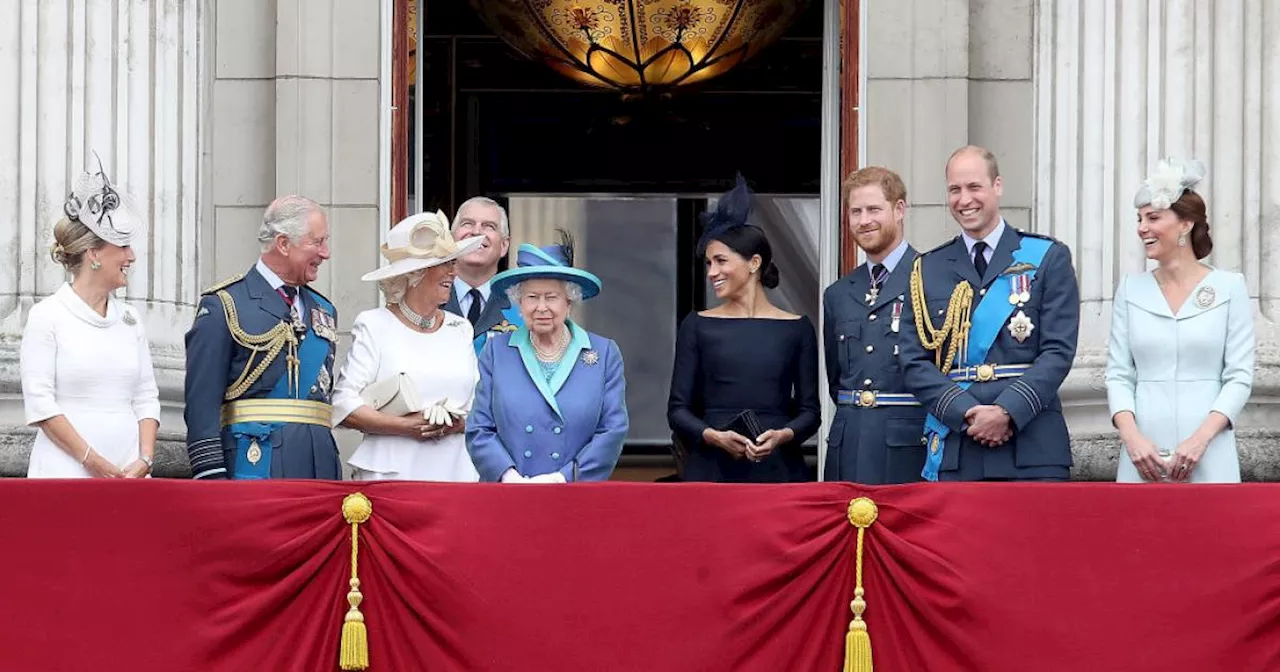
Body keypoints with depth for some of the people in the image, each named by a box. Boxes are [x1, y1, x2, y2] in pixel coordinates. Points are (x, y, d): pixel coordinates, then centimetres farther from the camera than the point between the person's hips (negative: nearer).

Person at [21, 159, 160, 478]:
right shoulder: (47, 316, -1)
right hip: (65, 473, -5)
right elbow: (39, 401, -7)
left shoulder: (129, 319, 14)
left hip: (127, 474, 5)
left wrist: (144, 460, -2)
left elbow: (146, 397, 14)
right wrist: (92, 461, -12)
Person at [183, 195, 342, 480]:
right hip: (254, 463, -6)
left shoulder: (324, 310, 20)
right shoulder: (223, 305, -1)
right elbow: (202, 401, -7)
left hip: (318, 467, 6)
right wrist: (211, 476, -14)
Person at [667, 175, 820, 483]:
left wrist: (783, 435, -13)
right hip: (711, 469, 0)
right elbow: (677, 410, 5)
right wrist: (714, 437, -12)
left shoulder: (797, 329, 7)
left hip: (777, 469, 0)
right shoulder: (697, 326, 8)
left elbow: (809, 410, 7)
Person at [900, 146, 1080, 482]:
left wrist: (1007, 411, -14)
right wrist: (966, 413, -10)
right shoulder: (927, 269, 13)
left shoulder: (1048, 258, 7)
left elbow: (1058, 351, -1)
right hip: (954, 451, 2)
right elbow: (915, 362, 6)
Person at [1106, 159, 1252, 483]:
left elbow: (1239, 377, -1)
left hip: (1208, 458, -2)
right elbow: (1119, 374, 6)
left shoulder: (1229, 287, 2)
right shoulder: (1131, 289, 10)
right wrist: (1131, 437, -10)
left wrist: (1200, 439, -14)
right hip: (1143, 456, 2)